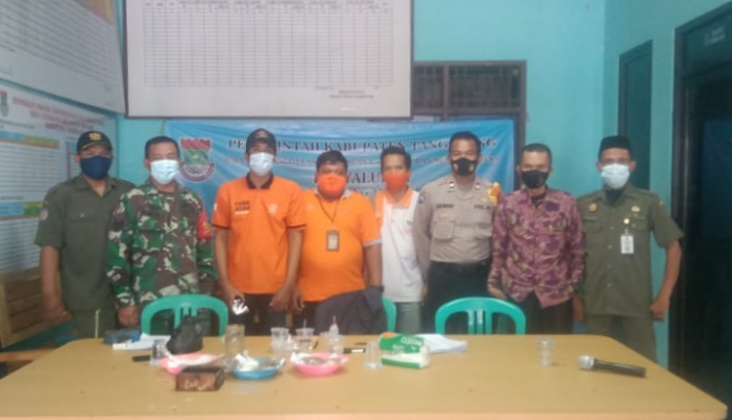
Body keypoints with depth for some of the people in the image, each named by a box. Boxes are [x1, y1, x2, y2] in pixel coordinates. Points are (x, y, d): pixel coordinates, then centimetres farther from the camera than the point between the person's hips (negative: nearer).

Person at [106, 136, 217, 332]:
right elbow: (117, 253, -3)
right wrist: (125, 301, -6)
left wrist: (206, 293, 8)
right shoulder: (132, 201, -1)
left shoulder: (193, 201, 10)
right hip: (149, 305, -3)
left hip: (190, 302, 4)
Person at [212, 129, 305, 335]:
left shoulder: (291, 190, -1)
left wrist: (288, 285, -7)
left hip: (276, 288, -1)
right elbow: (220, 238, 3)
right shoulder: (227, 191, 2)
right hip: (239, 288, 1)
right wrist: (225, 284, -4)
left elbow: (296, 237, -2)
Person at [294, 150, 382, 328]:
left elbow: (372, 246, 2)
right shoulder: (302, 202, 3)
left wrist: (375, 288, -2)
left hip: (351, 296, 1)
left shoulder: (361, 203, 4)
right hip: (309, 296, 0)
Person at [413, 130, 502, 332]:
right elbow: (420, 233, 5)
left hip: (479, 276, 1)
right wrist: (430, 269, 7)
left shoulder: (492, 192, 0)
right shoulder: (430, 191, -3)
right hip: (442, 276, -1)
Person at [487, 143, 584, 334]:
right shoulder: (507, 203, -1)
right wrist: (493, 282, 2)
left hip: (557, 295, 0)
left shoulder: (566, 203, -2)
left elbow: (577, 249, 4)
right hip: (516, 294, 0)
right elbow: (498, 248, 4)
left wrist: (574, 286, 5)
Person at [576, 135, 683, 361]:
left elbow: (673, 248, 3)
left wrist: (664, 296, -2)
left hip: (637, 306, -1)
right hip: (596, 306, 2)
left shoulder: (649, 202, 0)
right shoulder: (583, 205, 4)